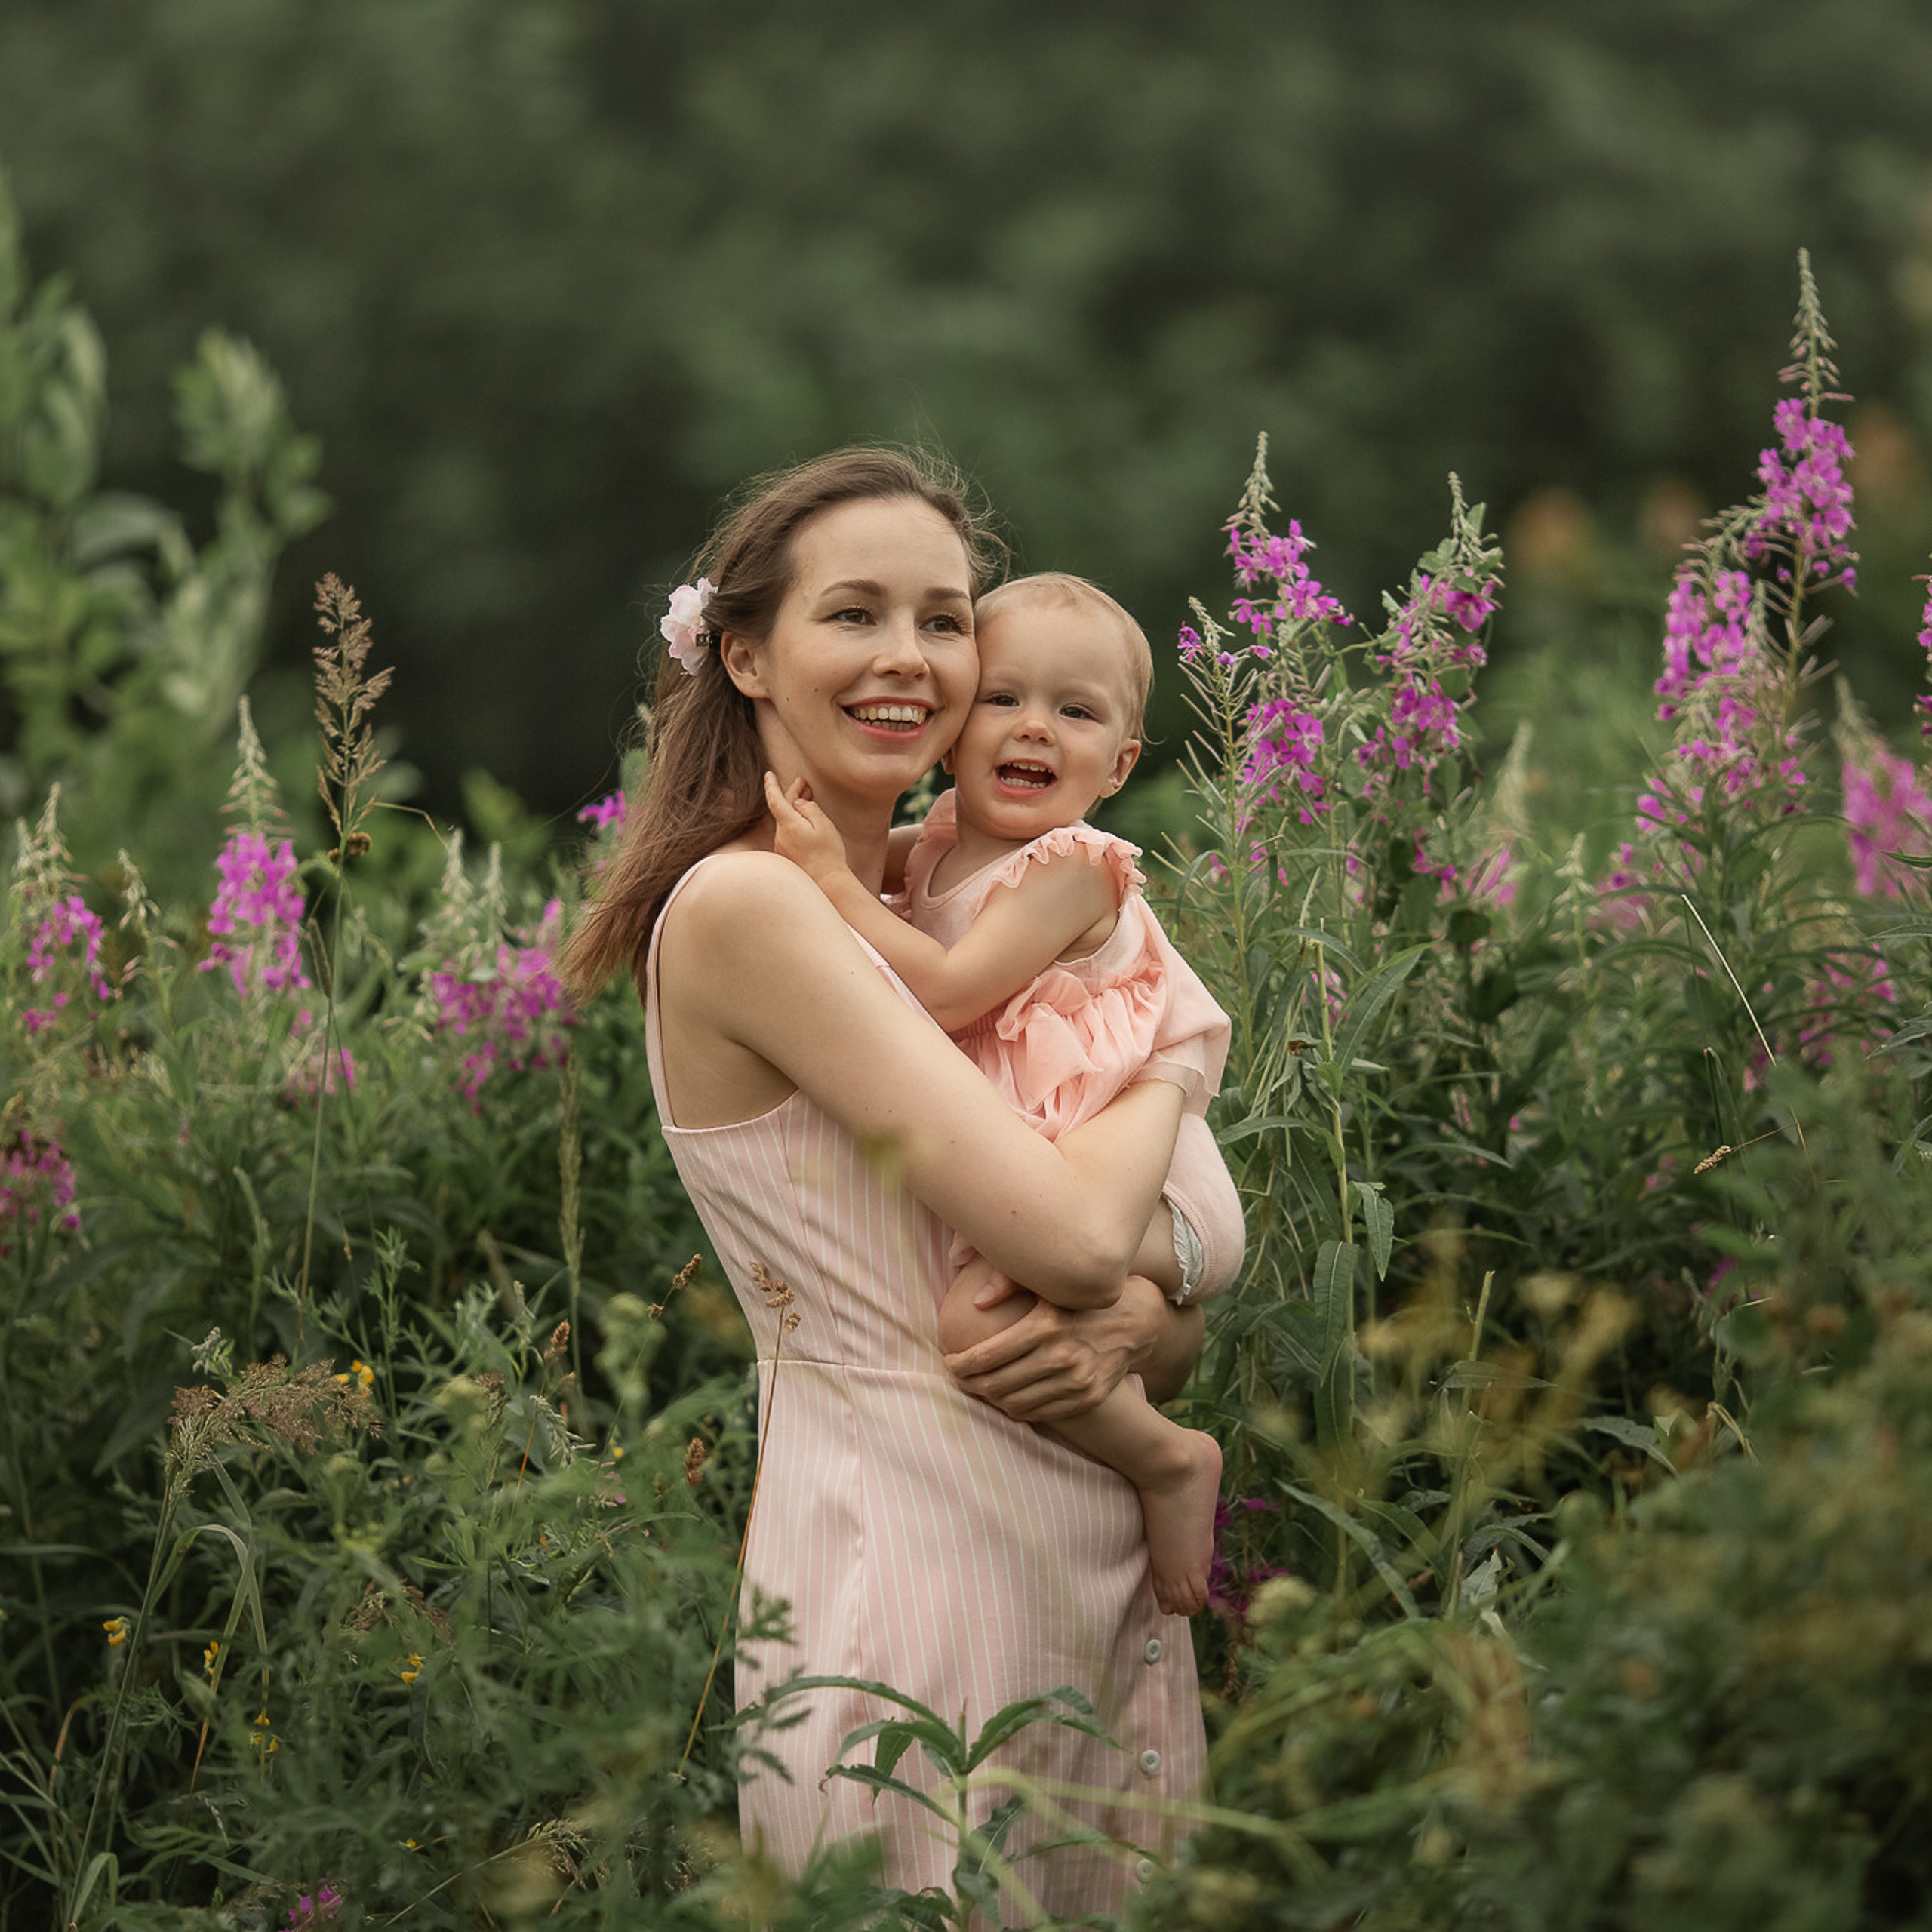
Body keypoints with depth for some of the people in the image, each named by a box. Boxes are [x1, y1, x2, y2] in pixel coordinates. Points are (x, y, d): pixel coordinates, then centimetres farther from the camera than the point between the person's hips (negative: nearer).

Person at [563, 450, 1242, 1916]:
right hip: (910, 1561, -8)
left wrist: (1131, 1325, -11)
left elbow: (1178, 1293, 12)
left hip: (1101, 1561, 8)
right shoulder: (742, 903, -13)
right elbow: (1069, 1231, -21)